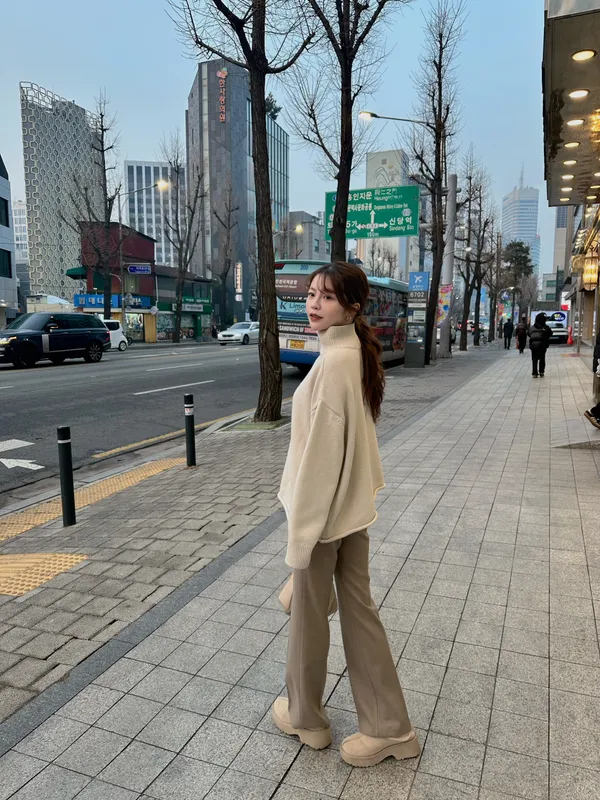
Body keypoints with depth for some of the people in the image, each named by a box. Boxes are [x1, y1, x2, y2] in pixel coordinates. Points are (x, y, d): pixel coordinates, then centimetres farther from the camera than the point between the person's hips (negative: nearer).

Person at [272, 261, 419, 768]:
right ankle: (388, 727, 30)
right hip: (354, 505, 9)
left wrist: (302, 532, -17)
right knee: (358, 610, 17)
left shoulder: (333, 362, -22)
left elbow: (321, 451, -23)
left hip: (325, 508, -9)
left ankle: (305, 717, 37)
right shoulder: (357, 354, 7)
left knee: (309, 614, 13)